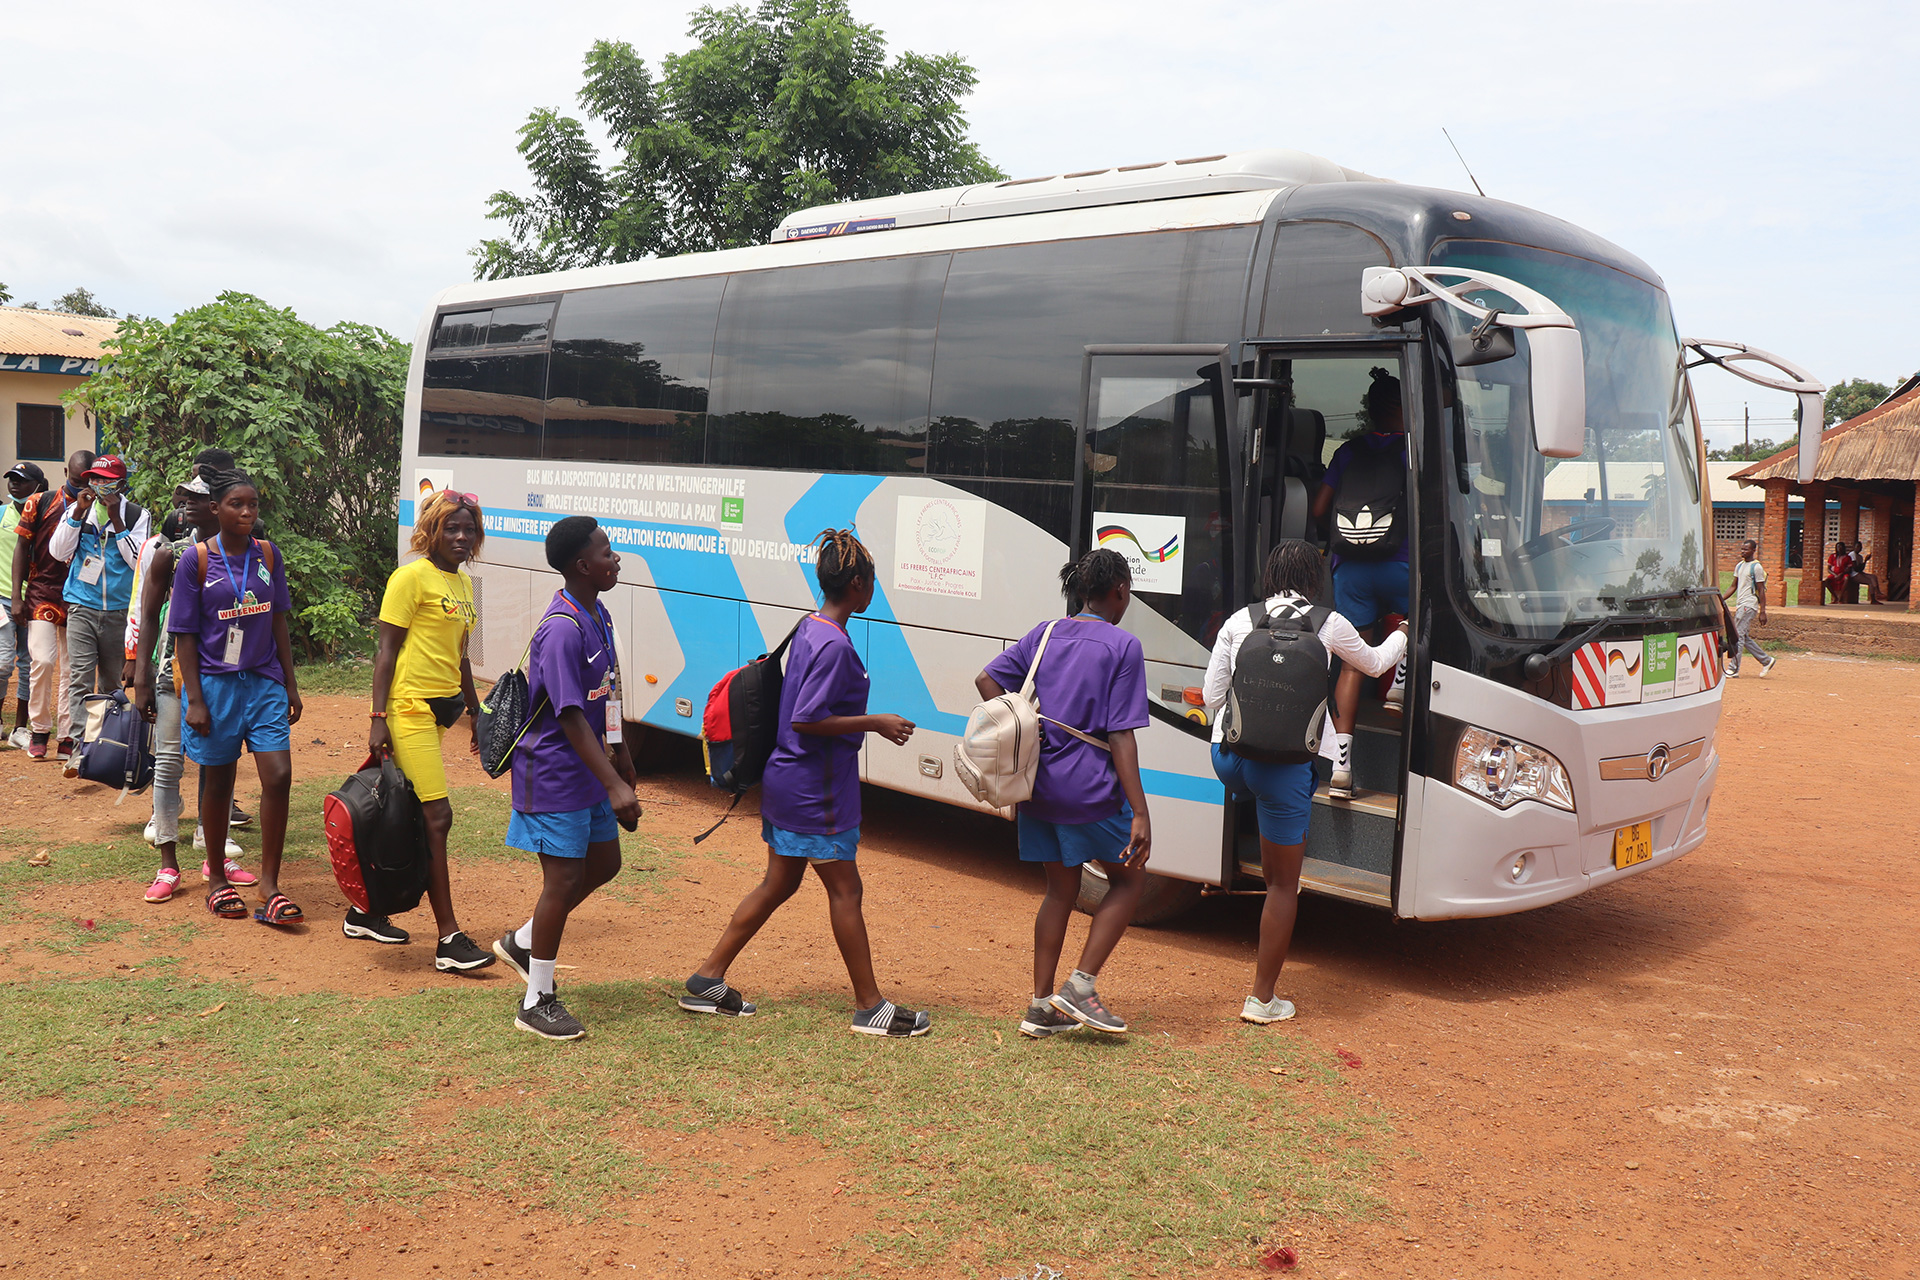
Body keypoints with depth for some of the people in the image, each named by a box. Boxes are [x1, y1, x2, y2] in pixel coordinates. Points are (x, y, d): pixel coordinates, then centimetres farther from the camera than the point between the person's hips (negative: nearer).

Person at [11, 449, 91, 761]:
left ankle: (67, 737, 8)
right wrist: (17, 597, 1)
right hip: (42, 595, -1)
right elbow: (22, 550, 5)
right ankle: (39, 729, 7)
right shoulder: (40, 503, 2)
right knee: (44, 660, -11)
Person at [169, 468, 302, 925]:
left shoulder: (268, 554, 5)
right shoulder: (196, 559, -6)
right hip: (216, 683, -3)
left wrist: (290, 684, 9)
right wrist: (194, 699, -9)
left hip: (265, 682, 3)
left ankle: (269, 885, 1)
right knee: (218, 782, 9)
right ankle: (217, 879, 26)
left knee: (278, 777, -8)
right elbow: (185, 634, -4)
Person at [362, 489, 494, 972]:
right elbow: (387, 651, -10)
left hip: (440, 708, 8)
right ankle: (448, 939, -8)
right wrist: (378, 719, -15)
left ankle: (365, 911, 28)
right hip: (409, 708, -8)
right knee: (436, 816, -10)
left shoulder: (464, 584, 15)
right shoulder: (412, 578, -9)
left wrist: (475, 714, 23)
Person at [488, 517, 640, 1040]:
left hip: (589, 767, 10)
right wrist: (614, 786, -30)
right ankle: (537, 1001, 11)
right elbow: (570, 717, -27)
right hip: (554, 771, -10)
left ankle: (523, 942, 34)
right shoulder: (561, 629, -23)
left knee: (604, 862, 16)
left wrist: (622, 759, 25)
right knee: (564, 878, -3)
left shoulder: (599, 616, 8)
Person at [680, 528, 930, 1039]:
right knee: (845, 889, 1)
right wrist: (874, 723, -18)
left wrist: (870, 724, 19)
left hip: (785, 780, 10)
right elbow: (806, 719, -24)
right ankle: (870, 1006, 12)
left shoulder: (807, 629, 10)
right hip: (816, 789, -10)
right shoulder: (835, 645, -20)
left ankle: (708, 980, 21)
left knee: (779, 883, 17)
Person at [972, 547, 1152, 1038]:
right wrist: (1140, 813, -13)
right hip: (1091, 789, -6)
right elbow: (1121, 736, -14)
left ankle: (1041, 1006, 19)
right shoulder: (1123, 647, -9)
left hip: (1040, 784, 6)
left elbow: (986, 679, 3)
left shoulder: (1044, 634, 9)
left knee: (1060, 890, 17)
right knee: (1129, 879, 14)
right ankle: (1081, 986, 5)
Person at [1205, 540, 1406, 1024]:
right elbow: (1374, 663, 23)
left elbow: (1211, 695, 10)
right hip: (1285, 763, -3)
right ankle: (1262, 999, 14)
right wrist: (1401, 635, 45)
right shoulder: (1329, 625, 3)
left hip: (1227, 757, 3)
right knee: (1285, 883, 8)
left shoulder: (1239, 621, 7)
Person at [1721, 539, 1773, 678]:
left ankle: (1733, 669, -10)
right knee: (1744, 637, 11)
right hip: (1740, 605, 9)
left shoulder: (1757, 567, -9)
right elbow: (1734, 587, 20)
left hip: (1749, 606, -9)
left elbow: (1761, 591, -11)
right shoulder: (1739, 566, 15)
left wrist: (1762, 612, -14)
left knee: (1739, 636, -11)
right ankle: (1766, 661, 23)